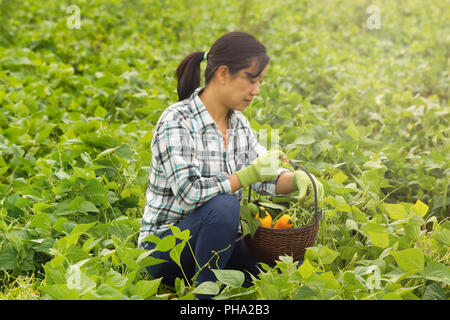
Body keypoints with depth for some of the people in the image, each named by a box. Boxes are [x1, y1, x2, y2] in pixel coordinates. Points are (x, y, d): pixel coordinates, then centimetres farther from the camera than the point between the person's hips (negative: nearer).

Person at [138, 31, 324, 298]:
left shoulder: (238, 123, 6)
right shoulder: (176, 122, -19)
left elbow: (267, 178, 5)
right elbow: (189, 193, -28)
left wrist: (297, 179, -16)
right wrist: (250, 174, -29)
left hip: (216, 241, 7)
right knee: (223, 206, -35)